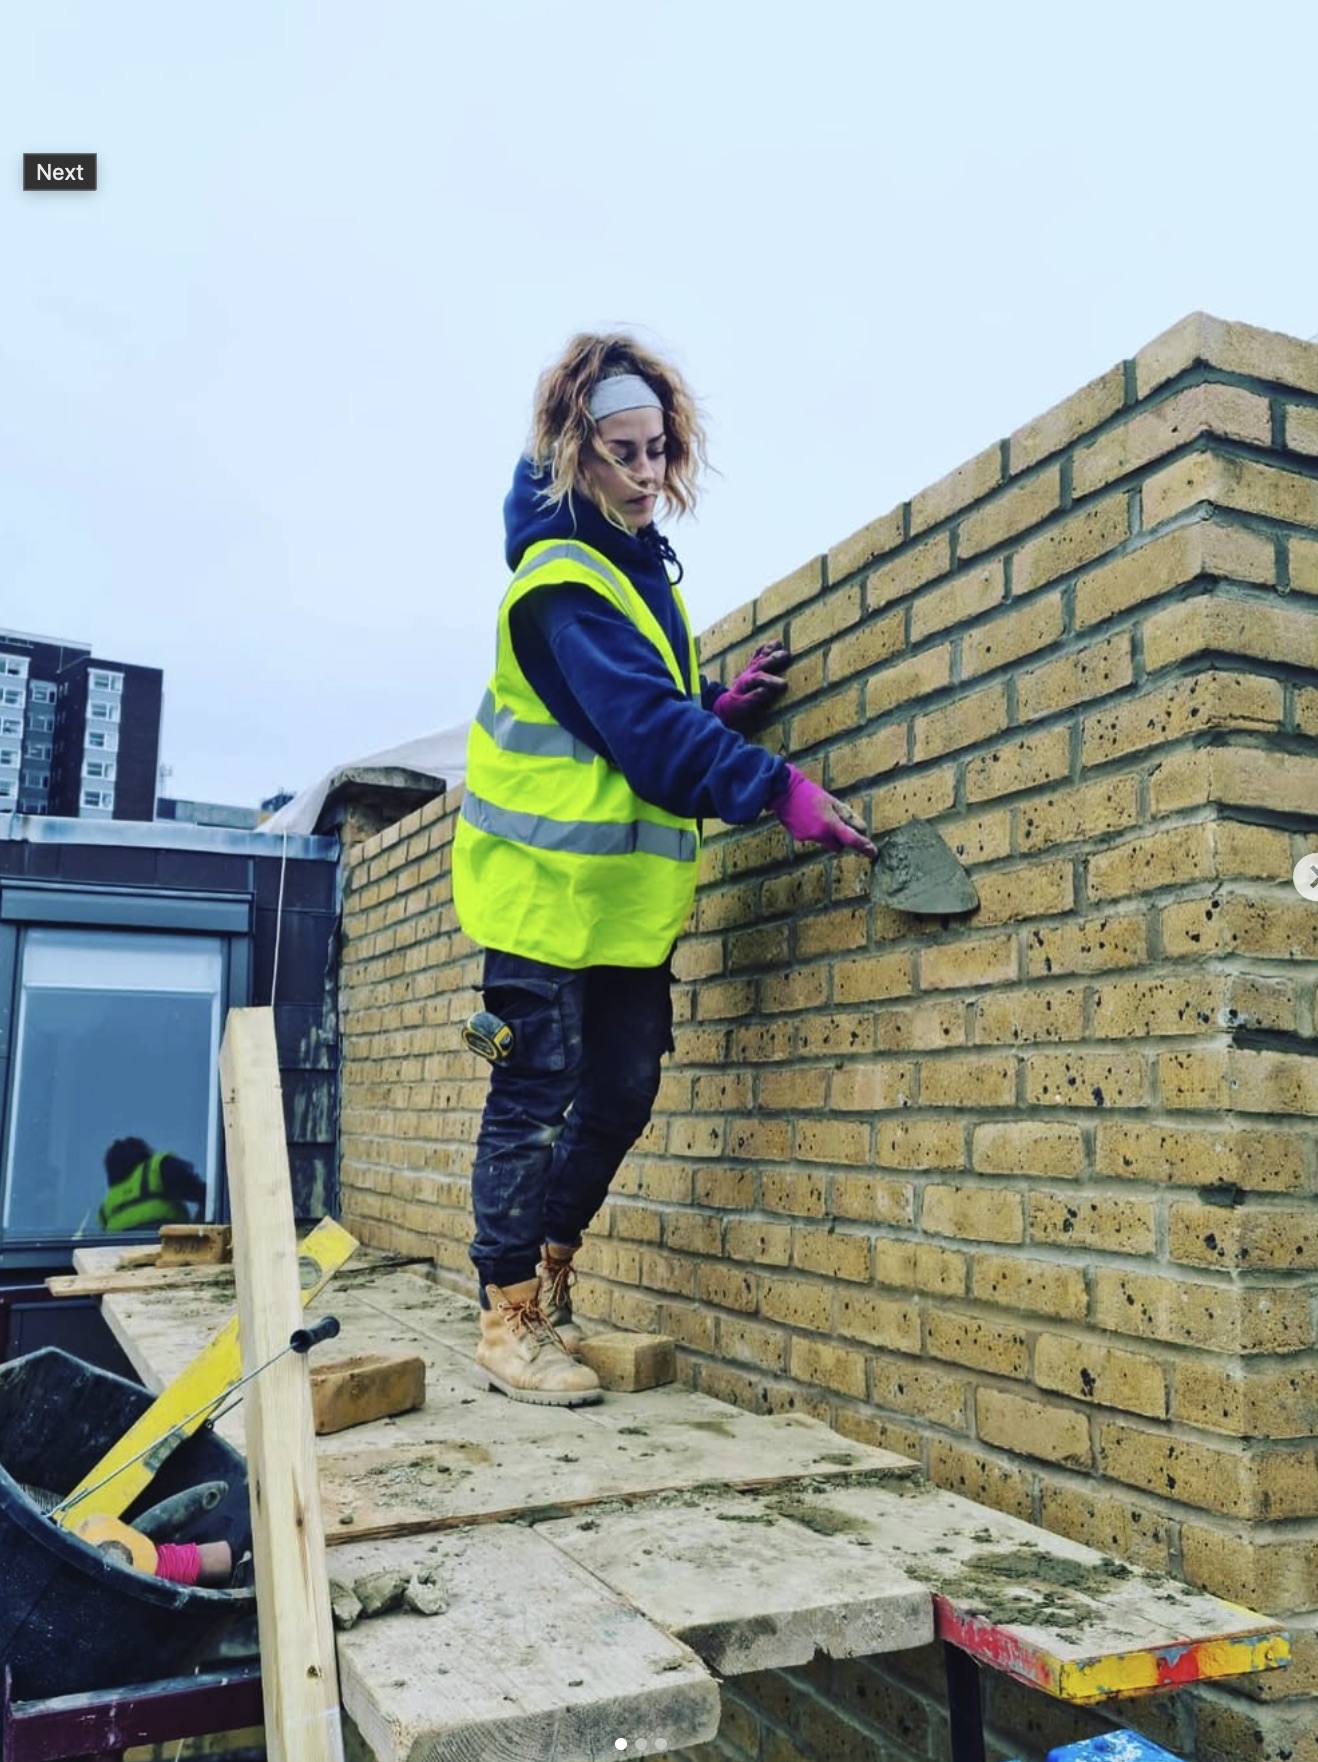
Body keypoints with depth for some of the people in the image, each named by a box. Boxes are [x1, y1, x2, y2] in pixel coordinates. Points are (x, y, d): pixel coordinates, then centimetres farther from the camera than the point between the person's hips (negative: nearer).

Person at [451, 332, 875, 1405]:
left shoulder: (644, 569, 15)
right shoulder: (561, 580, -12)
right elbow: (638, 722, -24)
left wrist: (721, 708, -2)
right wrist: (776, 788, -30)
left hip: (630, 890, 8)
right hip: (550, 881, -8)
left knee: (622, 1093, 11)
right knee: (536, 1096, -1)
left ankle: (549, 1276, 30)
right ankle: (509, 1320, 13)